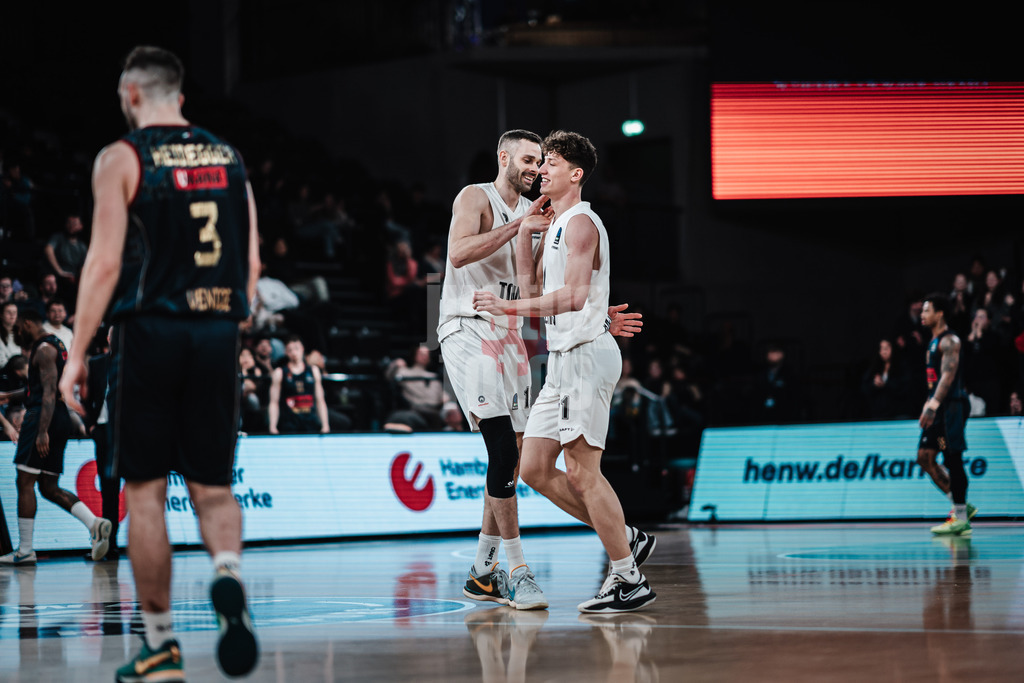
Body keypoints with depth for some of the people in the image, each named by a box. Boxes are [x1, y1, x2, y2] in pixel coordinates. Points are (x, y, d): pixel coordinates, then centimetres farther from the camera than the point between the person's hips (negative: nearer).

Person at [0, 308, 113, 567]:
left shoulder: (43, 349, -11)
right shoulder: (57, 346, 20)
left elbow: (49, 392, -20)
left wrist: (42, 431, -26)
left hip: (43, 417, -10)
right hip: (61, 419, 10)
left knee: (25, 483, -4)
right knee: (49, 488, 10)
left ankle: (25, 550, -3)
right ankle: (95, 523, -8)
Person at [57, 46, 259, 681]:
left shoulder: (121, 159, -3)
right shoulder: (228, 157, 12)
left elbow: (106, 262, -9)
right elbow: (252, 264, 10)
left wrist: (77, 354, -5)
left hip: (151, 333, -4)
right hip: (219, 332, 4)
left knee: (145, 491, 5)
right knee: (212, 484, 11)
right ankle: (229, 575, -19)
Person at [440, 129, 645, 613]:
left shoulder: (534, 214, 17)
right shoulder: (475, 198, -4)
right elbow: (459, 253, -23)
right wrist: (519, 225, -22)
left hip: (510, 338, 8)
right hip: (469, 332, -8)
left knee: (512, 458, 7)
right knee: (503, 450, -17)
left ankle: (482, 572, 16)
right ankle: (517, 570, -16)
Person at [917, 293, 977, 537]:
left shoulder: (949, 341, -11)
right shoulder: (933, 342, 19)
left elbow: (948, 375, -21)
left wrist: (933, 405, -27)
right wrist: (928, 405, 21)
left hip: (952, 405, -10)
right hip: (938, 408, 10)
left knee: (952, 459, -9)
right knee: (925, 456, 6)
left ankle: (961, 519, -6)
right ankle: (961, 505, 12)